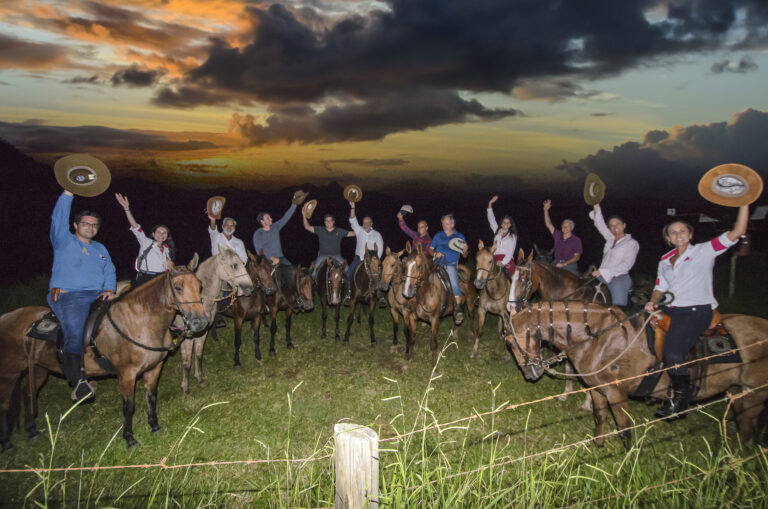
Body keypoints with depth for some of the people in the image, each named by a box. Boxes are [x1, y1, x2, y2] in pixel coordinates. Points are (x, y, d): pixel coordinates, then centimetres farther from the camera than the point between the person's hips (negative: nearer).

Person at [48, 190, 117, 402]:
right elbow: (58, 219, -7)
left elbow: (110, 271, 16)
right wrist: (68, 193, -14)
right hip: (68, 296, -5)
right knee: (75, 333, -27)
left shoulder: (100, 248, 24)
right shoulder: (64, 241, 9)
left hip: (98, 295, 6)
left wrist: (110, 289, -4)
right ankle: (77, 381, -28)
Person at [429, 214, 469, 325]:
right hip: (437, 264, 3)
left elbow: (464, 256, 9)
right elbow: (430, 249, 15)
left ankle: (457, 308, -22)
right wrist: (435, 254, -6)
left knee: (454, 281, -28)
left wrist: (465, 251, -14)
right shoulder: (438, 235, 16)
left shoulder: (460, 237, 10)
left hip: (451, 264, -3)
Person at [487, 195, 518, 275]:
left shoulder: (513, 236, 7)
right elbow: (491, 219, 18)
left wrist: (503, 262, -18)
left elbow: (510, 252, -4)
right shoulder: (497, 231, 18)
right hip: (495, 259, 2)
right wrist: (490, 204, 13)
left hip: (507, 260, -2)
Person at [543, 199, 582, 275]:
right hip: (556, 263, 3)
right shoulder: (558, 235, 13)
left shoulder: (576, 240, 2)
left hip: (569, 265, -3)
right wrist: (546, 210, 0)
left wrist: (564, 264, -14)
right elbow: (548, 224, 10)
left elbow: (577, 257, -2)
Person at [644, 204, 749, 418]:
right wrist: (653, 301, 0)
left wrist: (745, 202, -14)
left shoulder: (704, 251, 0)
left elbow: (737, 232, -8)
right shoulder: (665, 260, 16)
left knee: (673, 352, -22)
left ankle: (680, 400, -5)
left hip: (697, 310, -7)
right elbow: (660, 286, 20)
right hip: (670, 309, 7)